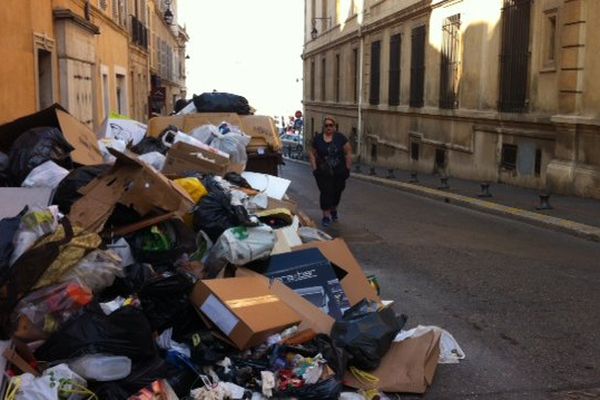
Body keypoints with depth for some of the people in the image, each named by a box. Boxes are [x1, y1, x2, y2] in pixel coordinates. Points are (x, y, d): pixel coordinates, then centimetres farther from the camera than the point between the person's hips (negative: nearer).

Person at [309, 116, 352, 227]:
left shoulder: (340, 138, -4)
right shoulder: (318, 139, 1)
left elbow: (348, 153, -3)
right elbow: (312, 153, 5)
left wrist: (348, 168, -7)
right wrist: (314, 168, -4)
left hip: (339, 172, 0)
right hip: (323, 172, 0)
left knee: (337, 192, 12)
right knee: (325, 192, -6)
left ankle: (333, 210, 38)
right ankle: (326, 216, 1)